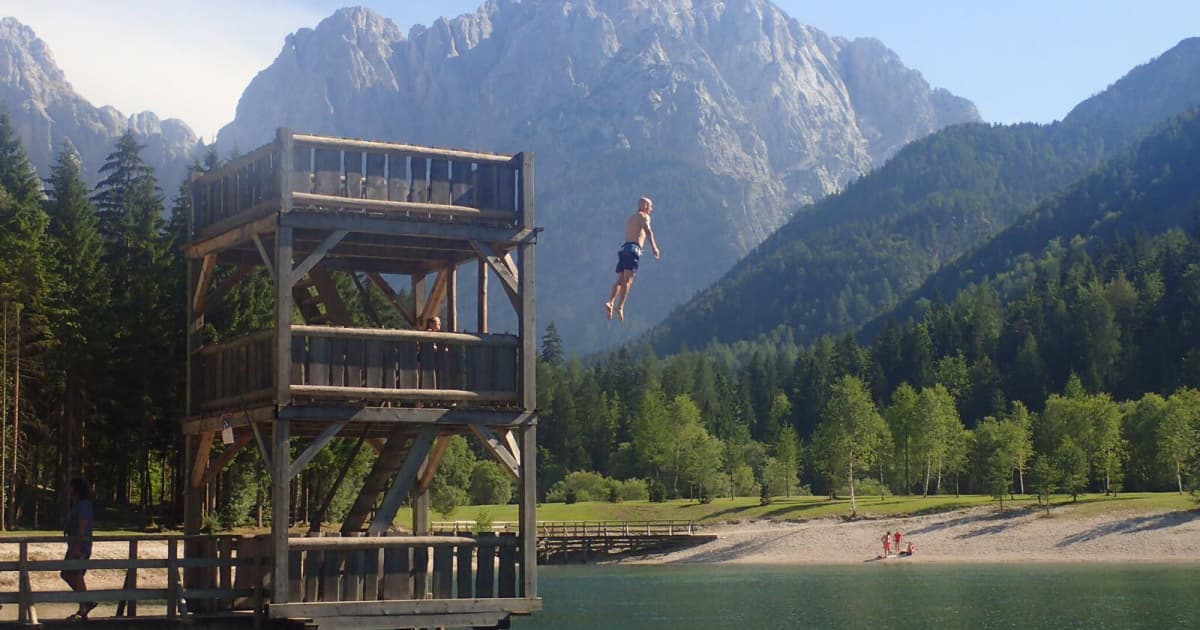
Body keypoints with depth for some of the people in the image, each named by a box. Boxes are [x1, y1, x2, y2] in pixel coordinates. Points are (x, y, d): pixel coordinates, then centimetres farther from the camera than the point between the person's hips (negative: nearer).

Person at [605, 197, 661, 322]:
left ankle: (610, 302, -19)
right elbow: (648, 231, -11)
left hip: (624, 248, 7)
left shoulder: (631, 219, 29)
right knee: (628, 280, -12)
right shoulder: (644, 216, 5)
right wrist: (654, 248, -17)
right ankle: (620, 306, -22)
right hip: (634, 248, -7)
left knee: (620, 280, 0)